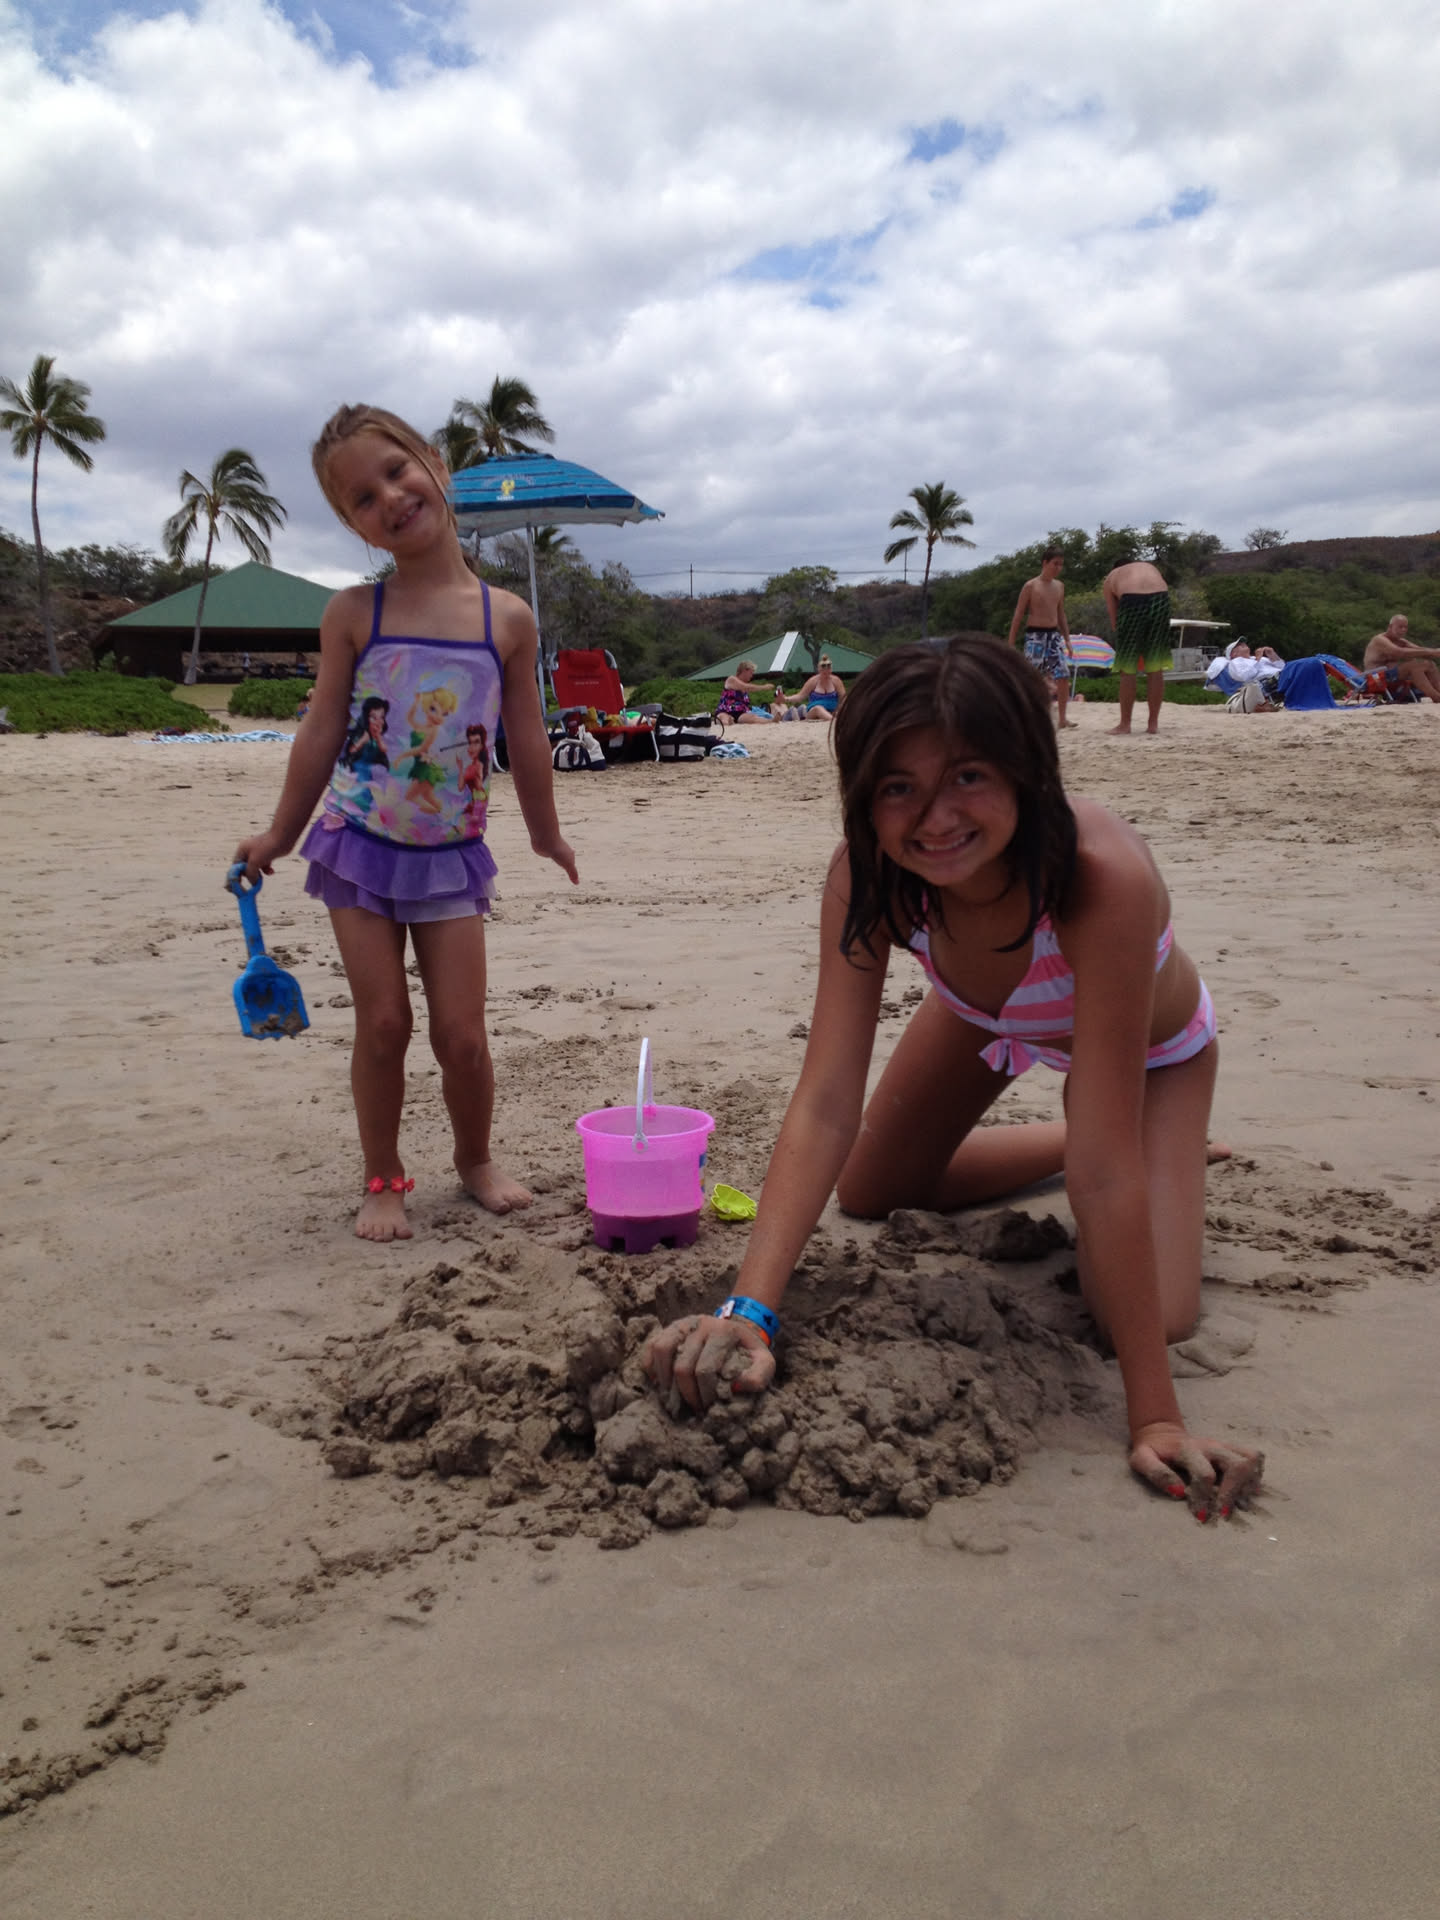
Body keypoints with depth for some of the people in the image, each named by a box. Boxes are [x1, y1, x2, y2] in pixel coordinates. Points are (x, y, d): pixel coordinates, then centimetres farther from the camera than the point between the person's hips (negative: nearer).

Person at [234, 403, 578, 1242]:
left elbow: (527, 739, 5)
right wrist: (281, 835, 8)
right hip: (361, 846, 0)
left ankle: (476, 1156, 27)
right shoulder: (355, 614, -5)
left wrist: (546, 832, 14)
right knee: (383, 1023, 1)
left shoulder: (507, 617, -4)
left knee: (462, 1032, 0)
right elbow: (323, 733, 3)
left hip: (451, 856, 0)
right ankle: (384, 1179, 20)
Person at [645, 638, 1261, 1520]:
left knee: (1149, 1313, -17)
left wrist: (1154, 1417, -42)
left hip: (1151, 1047, -3)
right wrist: (748, 1309, -49)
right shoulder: (868, 871, -33)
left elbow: (1106, 1166, -44)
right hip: (984, 1018, 4)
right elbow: (826, 1103, -36)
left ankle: (1176, 1154, 17)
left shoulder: (1105, 876, -46)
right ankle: (1059, 1141, 33)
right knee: (868, 1193, 12)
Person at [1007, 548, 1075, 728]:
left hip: (1054, 635, 5)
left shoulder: (1059, 586, 12)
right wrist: (1011, 644, -9)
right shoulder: (1030, 586, -6)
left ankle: (1061, 718, 0)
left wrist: (1067, 640, 16)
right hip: (1035, 636, -5)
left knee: (1064, 676, -6)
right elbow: (1017, 616, -5)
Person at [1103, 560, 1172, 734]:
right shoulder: (1151, 567, 36)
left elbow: (1114, 619, 21)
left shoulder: (1111, 577, 29)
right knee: (1156, 668, 9)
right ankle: (1153, 723, 13)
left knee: (1128, 669, 7)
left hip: (1131, 602, -2)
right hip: (1159, 598, 2)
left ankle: (1125, 724, 10)